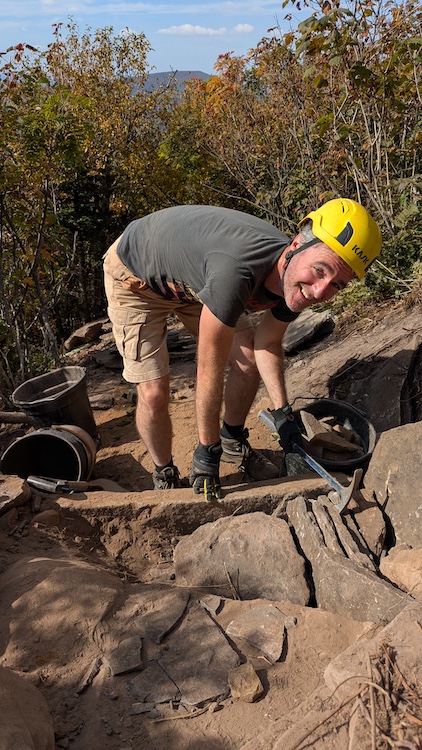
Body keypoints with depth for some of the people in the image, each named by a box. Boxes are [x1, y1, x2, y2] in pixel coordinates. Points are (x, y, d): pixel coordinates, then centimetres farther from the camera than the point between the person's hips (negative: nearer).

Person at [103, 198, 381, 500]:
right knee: (154, 393, -13)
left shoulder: (296, 283, -19)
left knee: (249, 360, 2)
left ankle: (233, 442, 28)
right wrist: (206, 451, -23)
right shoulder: (237, 271, -45)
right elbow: (209, 371, -35)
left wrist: (282, 412, -3)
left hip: (190, 279, 7)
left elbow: (268, 344, 1)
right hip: (135, 277, -6)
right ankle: (165, 475, 15)